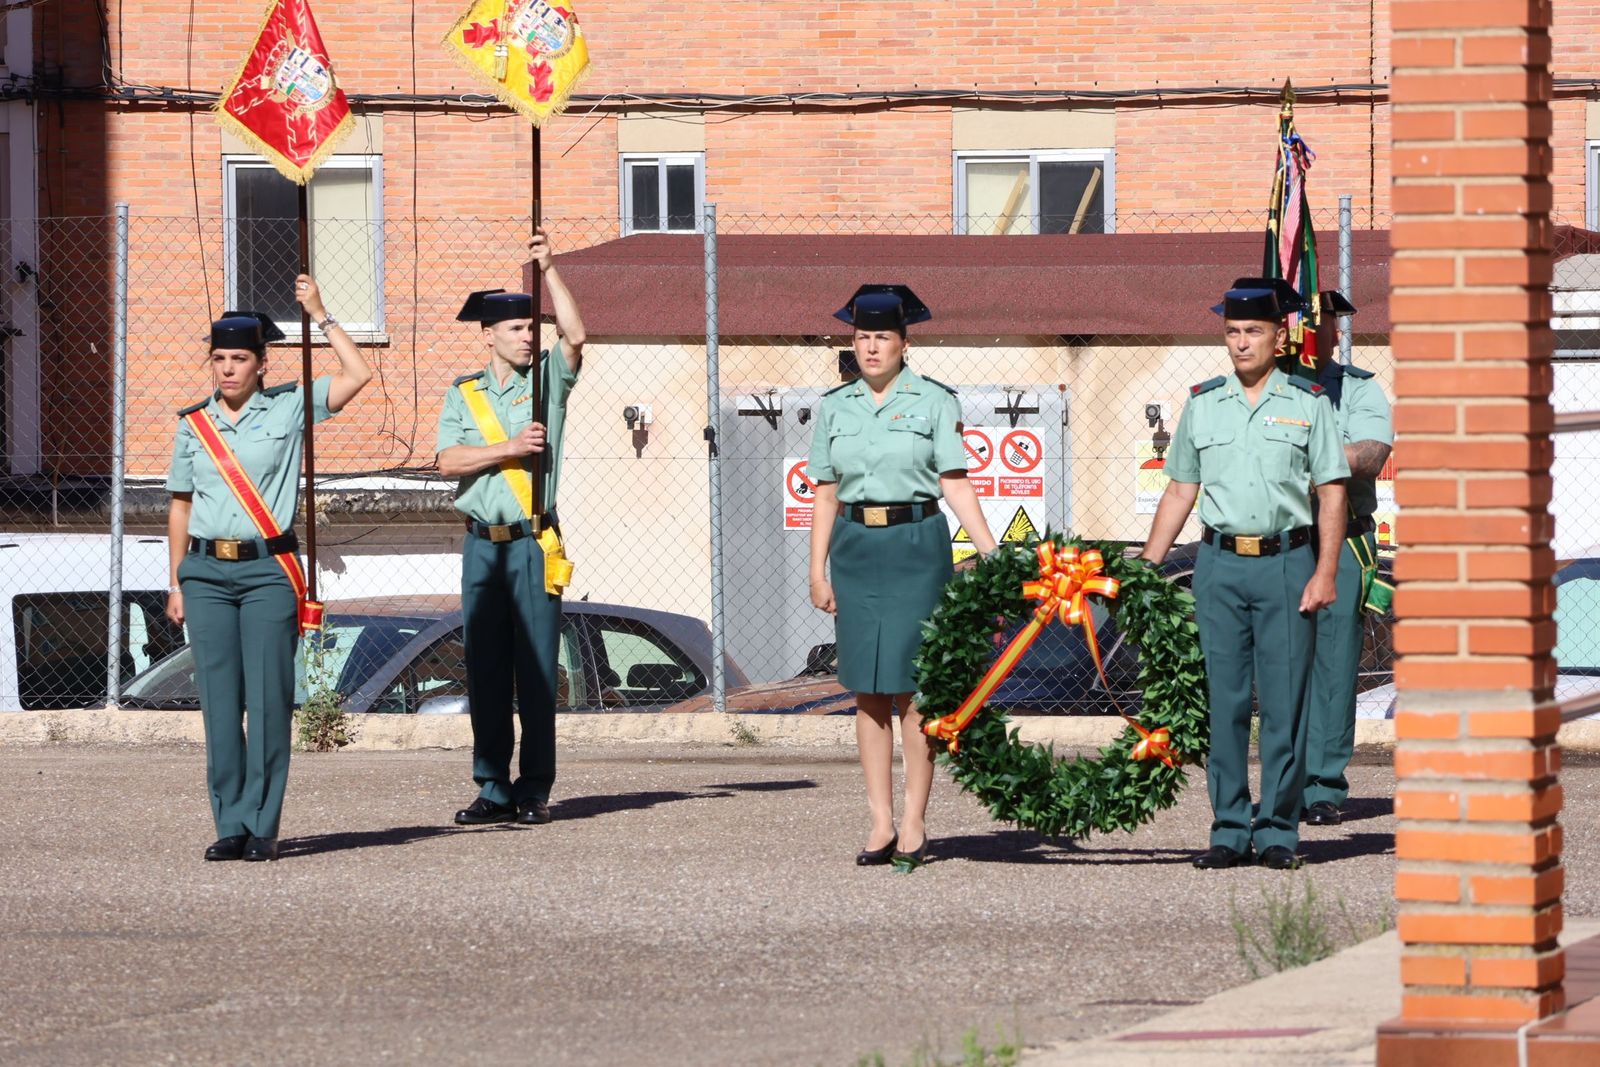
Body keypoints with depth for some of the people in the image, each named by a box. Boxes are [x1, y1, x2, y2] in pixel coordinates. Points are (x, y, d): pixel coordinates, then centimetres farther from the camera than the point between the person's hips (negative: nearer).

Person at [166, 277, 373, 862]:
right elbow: (180, 506, 17)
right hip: (207, 572, 3)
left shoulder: (288, 408, 5)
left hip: (269, 570, -2)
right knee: (219, 700, 0)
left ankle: (262, 828, -4)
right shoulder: (192, 424, 12)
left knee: (268, 698, -7)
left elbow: (358, 375, -4)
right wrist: (176, 584, 14)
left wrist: (320, 316, -2)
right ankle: (230, 825, 3)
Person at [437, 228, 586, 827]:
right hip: (483, 546, 2)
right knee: (485, 672, 3)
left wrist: (548, 270, -14)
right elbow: (448, 460, -2)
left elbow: (575, 336, -12)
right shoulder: (464, 394, 11)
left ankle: (535, 792, 0)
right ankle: (492, 791, 6)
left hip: (534, 546, -2)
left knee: (537, 671, -3)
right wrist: (509, 448, -12)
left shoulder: (547, 380, 7)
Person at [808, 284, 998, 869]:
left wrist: (992, 553, -11)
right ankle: (880, 823, 8)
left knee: (914, 686, -5)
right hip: (856, 546, 3)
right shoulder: (835, 406, 10)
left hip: (916, 542, -3)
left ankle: (914, 823, 2)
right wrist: (818, 571, 6)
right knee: (868, 690, 3)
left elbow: (955, 484, -2)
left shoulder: (933, 401, 0)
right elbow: (826, 494, 12)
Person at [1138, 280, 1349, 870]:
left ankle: (1277, 831, 4)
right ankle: (1230, 830, 8)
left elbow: (1331, 493, 3)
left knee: (1284, 702, -2)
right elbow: (1179, 491, 16)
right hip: (1219, 563, 2)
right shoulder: (1202, 403, 11)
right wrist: (1145, 569, 10)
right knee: (1224, 700, 2)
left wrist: (1324, 573, -6)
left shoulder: (1307, 403, 4)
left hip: (1287, 562, -2)